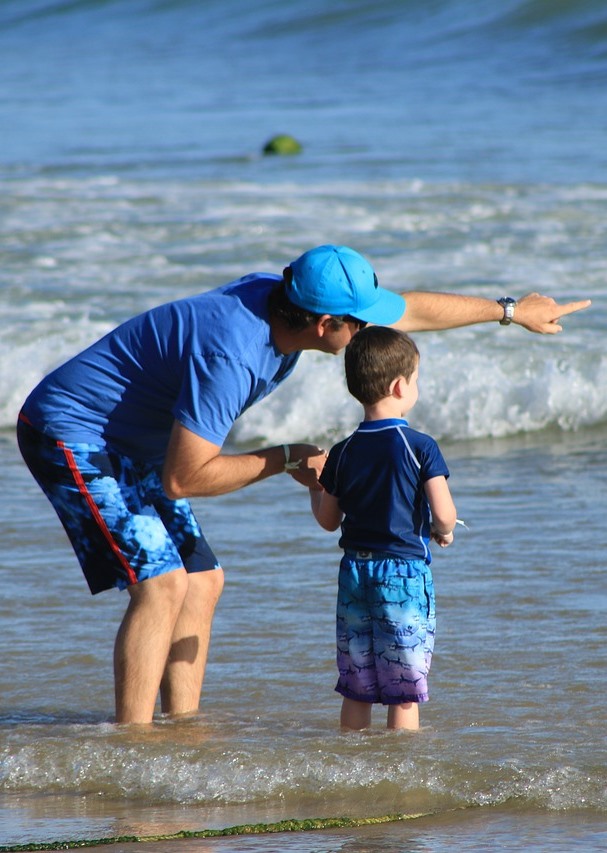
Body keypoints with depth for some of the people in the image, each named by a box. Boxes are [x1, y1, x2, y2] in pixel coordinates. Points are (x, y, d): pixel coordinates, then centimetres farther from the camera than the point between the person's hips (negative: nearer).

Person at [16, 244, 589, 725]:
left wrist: (511, 311, 20)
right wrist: (284, 460, -20)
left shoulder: (279, 297, -4)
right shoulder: (233, 354, -33)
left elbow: (410, 311, 12)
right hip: (69, 436, -10)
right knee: (161, 582, -20)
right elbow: (181, 478, -30)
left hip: (127, 448, 10)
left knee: (201, 580, 9)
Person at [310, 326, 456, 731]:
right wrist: (443, 532, 8)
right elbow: (443, 514, -15)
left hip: (355, 572, 4)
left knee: (356, 687, 10)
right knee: (405, 690, -1)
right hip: (406, 573, -4)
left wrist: (313, 482, 29)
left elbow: (328, 520, 11)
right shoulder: (420, 447, -9)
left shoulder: (342, 454, 3)